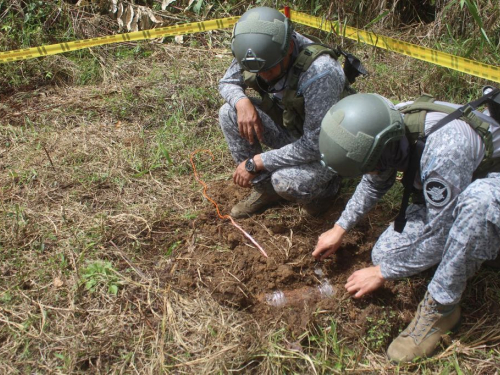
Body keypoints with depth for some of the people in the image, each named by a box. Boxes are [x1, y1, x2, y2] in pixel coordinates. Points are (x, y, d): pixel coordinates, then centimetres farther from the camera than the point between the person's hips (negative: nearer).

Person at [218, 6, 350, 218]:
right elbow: (227, 82, 2)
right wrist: (242, 101, -23)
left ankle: (324, 187, 3)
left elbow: (315, 146, -34)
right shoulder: (257, 49, -16)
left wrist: (255, 162, -28)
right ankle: (265, 189, 2)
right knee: (229, 113, -13)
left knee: (286, 181, -34)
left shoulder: (320, 72, -36)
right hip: (289, 128, 6)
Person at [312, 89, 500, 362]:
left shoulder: (444, 150, -42)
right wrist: (340, 228, 7)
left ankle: (441, 307, -24)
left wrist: (382, 273, -18)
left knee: (477, 199, -42)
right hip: (445, 197, 7)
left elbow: (439, 234, -31)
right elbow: (375, 183, 6)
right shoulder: (389, 127, -18)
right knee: (384, 254, -4)